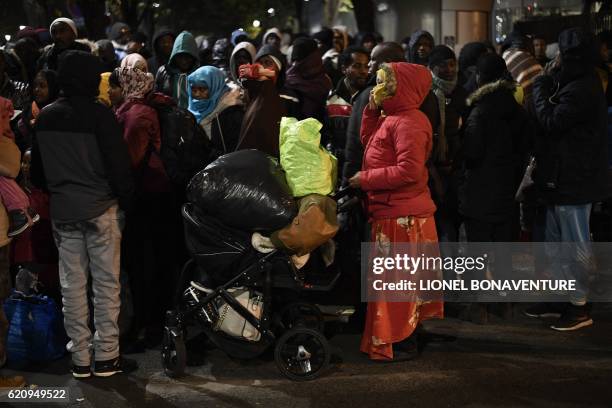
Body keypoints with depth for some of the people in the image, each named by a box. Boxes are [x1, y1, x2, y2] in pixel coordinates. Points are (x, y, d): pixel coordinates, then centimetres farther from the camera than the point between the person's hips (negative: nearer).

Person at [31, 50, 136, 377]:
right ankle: (106, 357, 6)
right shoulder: (99, 114, -12)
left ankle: (80, 359, 13)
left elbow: (38, 166, 15)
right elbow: (118, 164, -12)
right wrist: (127, 201, -1)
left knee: (72, 284, 8)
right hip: (101, 208, -5)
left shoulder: (45, 117, 5)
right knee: (106, 282, 3)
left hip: (62, 211, 5)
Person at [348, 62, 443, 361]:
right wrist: (372, 111, 9)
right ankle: (405, 336, 27)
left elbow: (409, 170, -25)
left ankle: (399, 343, 6)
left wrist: (366, 179, -17)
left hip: (402, 217, -10)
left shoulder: (408, 122, -18)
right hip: (392, 211, 10)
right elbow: (369, 143, 22)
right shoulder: (392, 118, 15)